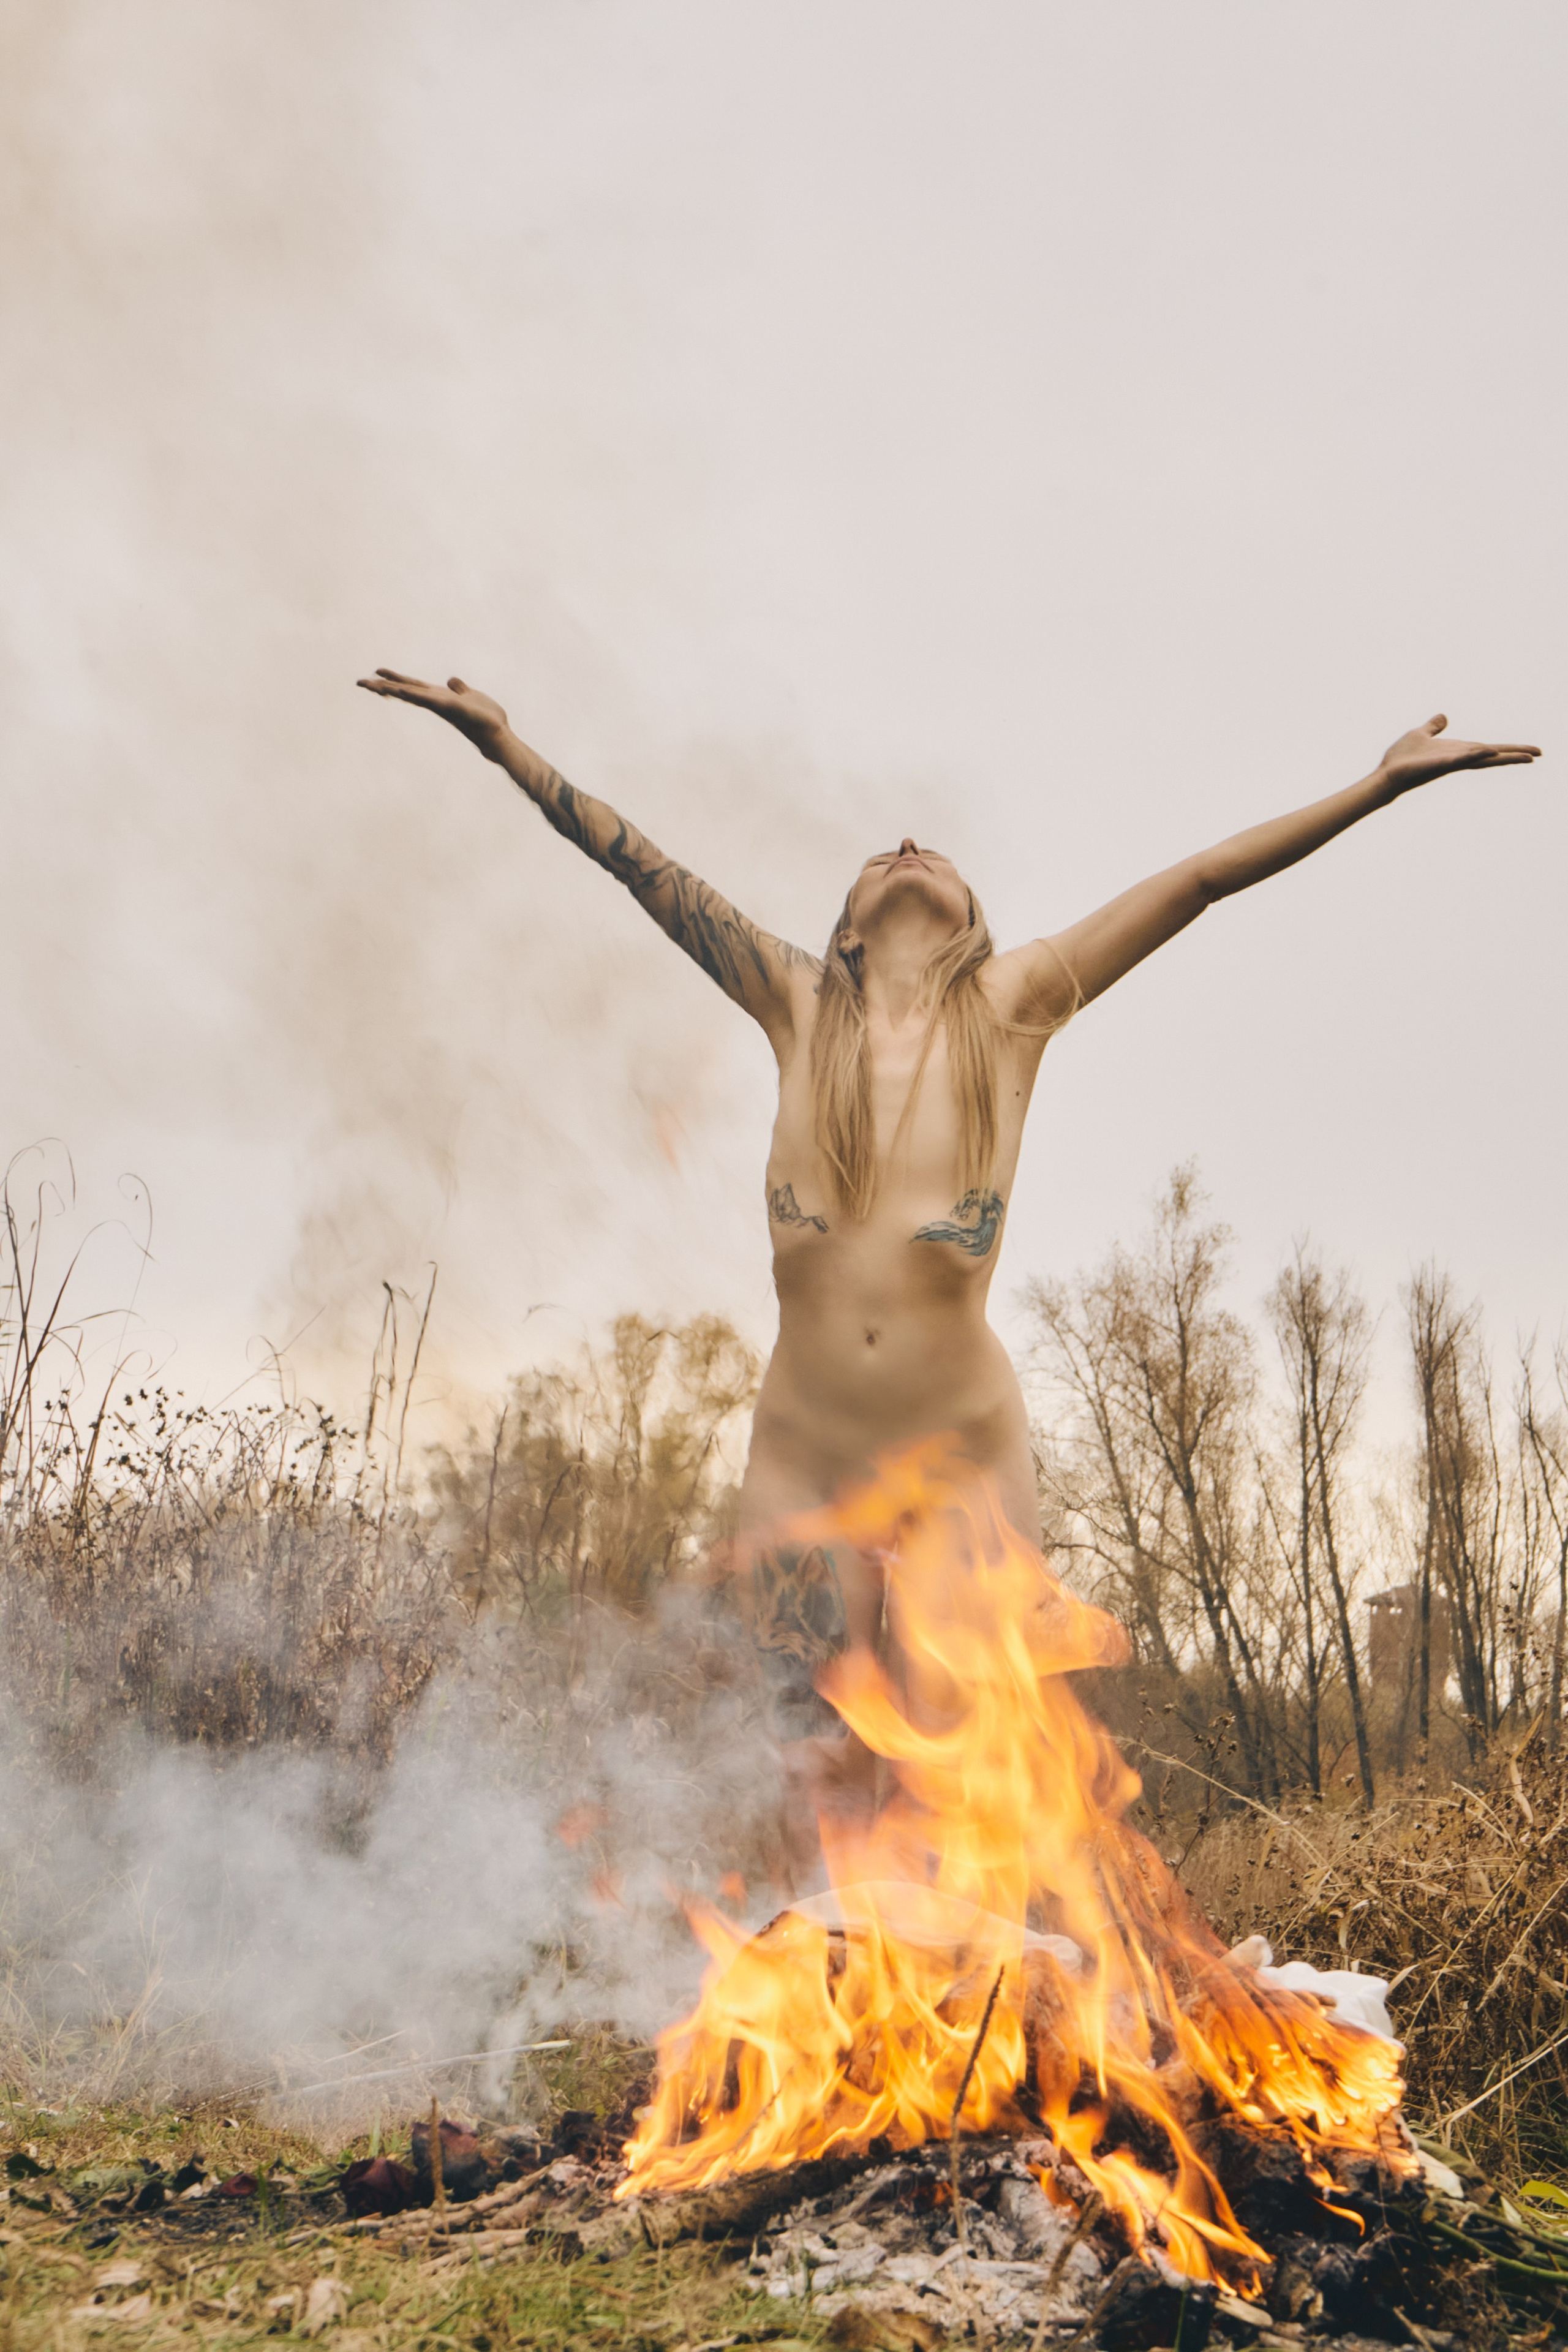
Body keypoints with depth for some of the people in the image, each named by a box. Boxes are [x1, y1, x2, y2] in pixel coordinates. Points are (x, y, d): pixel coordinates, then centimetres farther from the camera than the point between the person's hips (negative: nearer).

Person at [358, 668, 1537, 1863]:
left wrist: (1383, 784, 3)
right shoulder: (799, 1003, 5)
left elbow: (1197, 881, 2)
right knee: (821, 1765, 6)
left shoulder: (1012, 1006, 3)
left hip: (966, 1452, -1)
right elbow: (641, 864, 5)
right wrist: (506, 744, 3)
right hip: (804, 1457, 1)